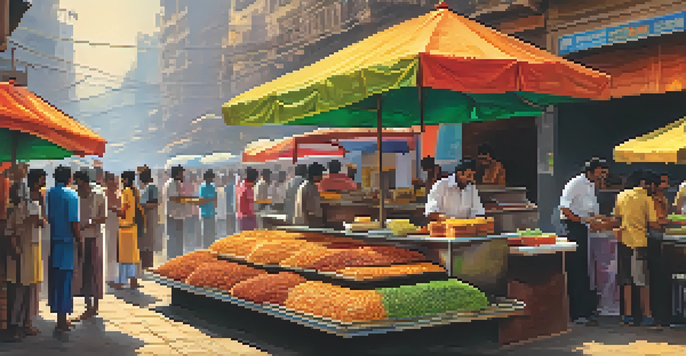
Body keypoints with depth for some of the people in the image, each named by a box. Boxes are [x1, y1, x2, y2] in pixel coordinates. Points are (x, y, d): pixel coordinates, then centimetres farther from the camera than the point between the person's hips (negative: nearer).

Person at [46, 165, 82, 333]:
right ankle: (61, 322, 2)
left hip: (51, 242, 6)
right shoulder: (71, 195, -10)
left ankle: (61, 318, 21)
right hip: (65, 241, -6)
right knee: (64, 279, -1)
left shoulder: (48, 194, 6)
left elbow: (47, 218, 8)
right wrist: (79, 242, -6)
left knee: (54, 279, 12)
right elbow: (73, 222, -13)